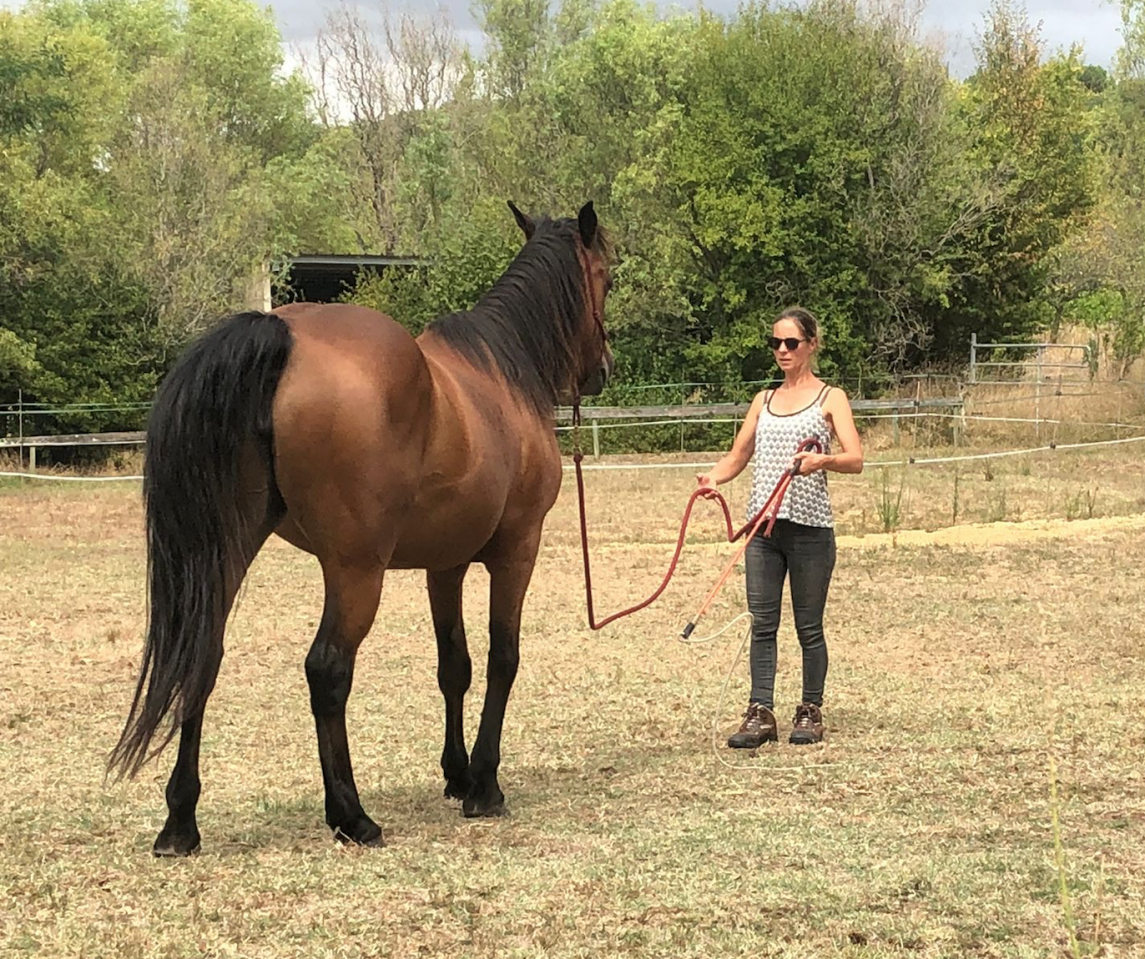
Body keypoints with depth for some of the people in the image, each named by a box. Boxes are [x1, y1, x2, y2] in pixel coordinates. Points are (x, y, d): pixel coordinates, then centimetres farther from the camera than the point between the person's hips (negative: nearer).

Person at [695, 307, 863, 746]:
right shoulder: (764, 401, 16)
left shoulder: (830, 398, 3)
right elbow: (737, 456, 16)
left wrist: (822, 460, -29)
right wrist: (714, 476, -6)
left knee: (809, 626, 3)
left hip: (810, 527, -4)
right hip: (764, 527, 4)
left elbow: (855, 460, -8)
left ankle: (811, 712, 12)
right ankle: (760, 714, 1)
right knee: (762, 623, 0)